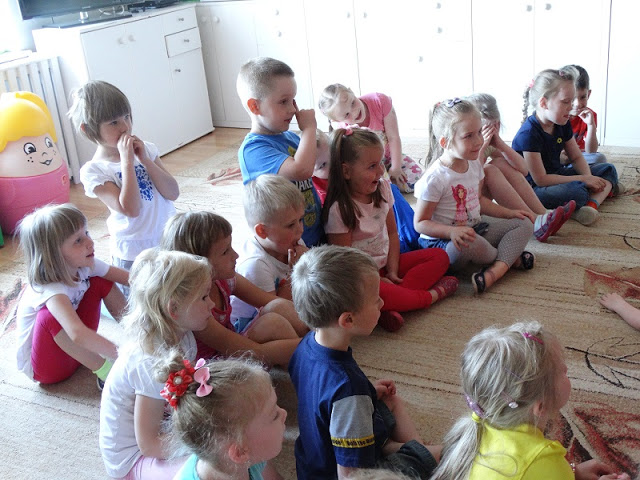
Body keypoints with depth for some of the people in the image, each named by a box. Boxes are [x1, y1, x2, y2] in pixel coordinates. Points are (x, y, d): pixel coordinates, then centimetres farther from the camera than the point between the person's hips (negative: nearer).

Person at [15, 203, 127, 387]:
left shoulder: (85, 266, -15)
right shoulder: (49, 289, -36)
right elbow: (77, 334, -52)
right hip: (43, 367, -7)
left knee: (100, 283, -8)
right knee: (50, 317, -38)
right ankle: (105, 371, -24)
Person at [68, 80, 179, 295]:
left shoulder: (145, 150, 0)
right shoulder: (93, 171, -12)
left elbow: (173, 193, -6)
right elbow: (130, 209, -25)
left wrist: (145, 159, -15)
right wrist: (127, 159, -23)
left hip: (169, 244, 4)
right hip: (133, 255, -4)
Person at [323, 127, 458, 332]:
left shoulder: (382, 189, 2)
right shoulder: (339, 209, -19)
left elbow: (392, 233, 8)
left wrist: (392, 271, -4)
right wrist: (379, 280, -17)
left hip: (385, 264, 8)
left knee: (440, 257, -4)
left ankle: (389, 306, -25)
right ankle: (431, 295, -17)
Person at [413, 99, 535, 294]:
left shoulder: (474, 165, 4)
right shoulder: (435, 178, -21)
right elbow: (421, 223, -19)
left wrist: (509, 213, 11)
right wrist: (452, 232, -35)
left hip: (475, 228, 9)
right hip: (443, 240, -8)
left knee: (524, 224, 0)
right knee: (470, 244, -40)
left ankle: (496, 270, -25)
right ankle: (510, 257, -5)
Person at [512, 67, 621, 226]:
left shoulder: (563, 124, 2)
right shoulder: (528, 134, -25)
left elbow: (576, 157, 12)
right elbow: (541, 179, -25)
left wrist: (589, 177, -12)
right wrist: (583, 179, -21)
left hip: (556, 175, 10)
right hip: (532, 188, -10)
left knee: (608, 170, 5)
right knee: (577, 191, -37)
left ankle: (592, 203, -22)